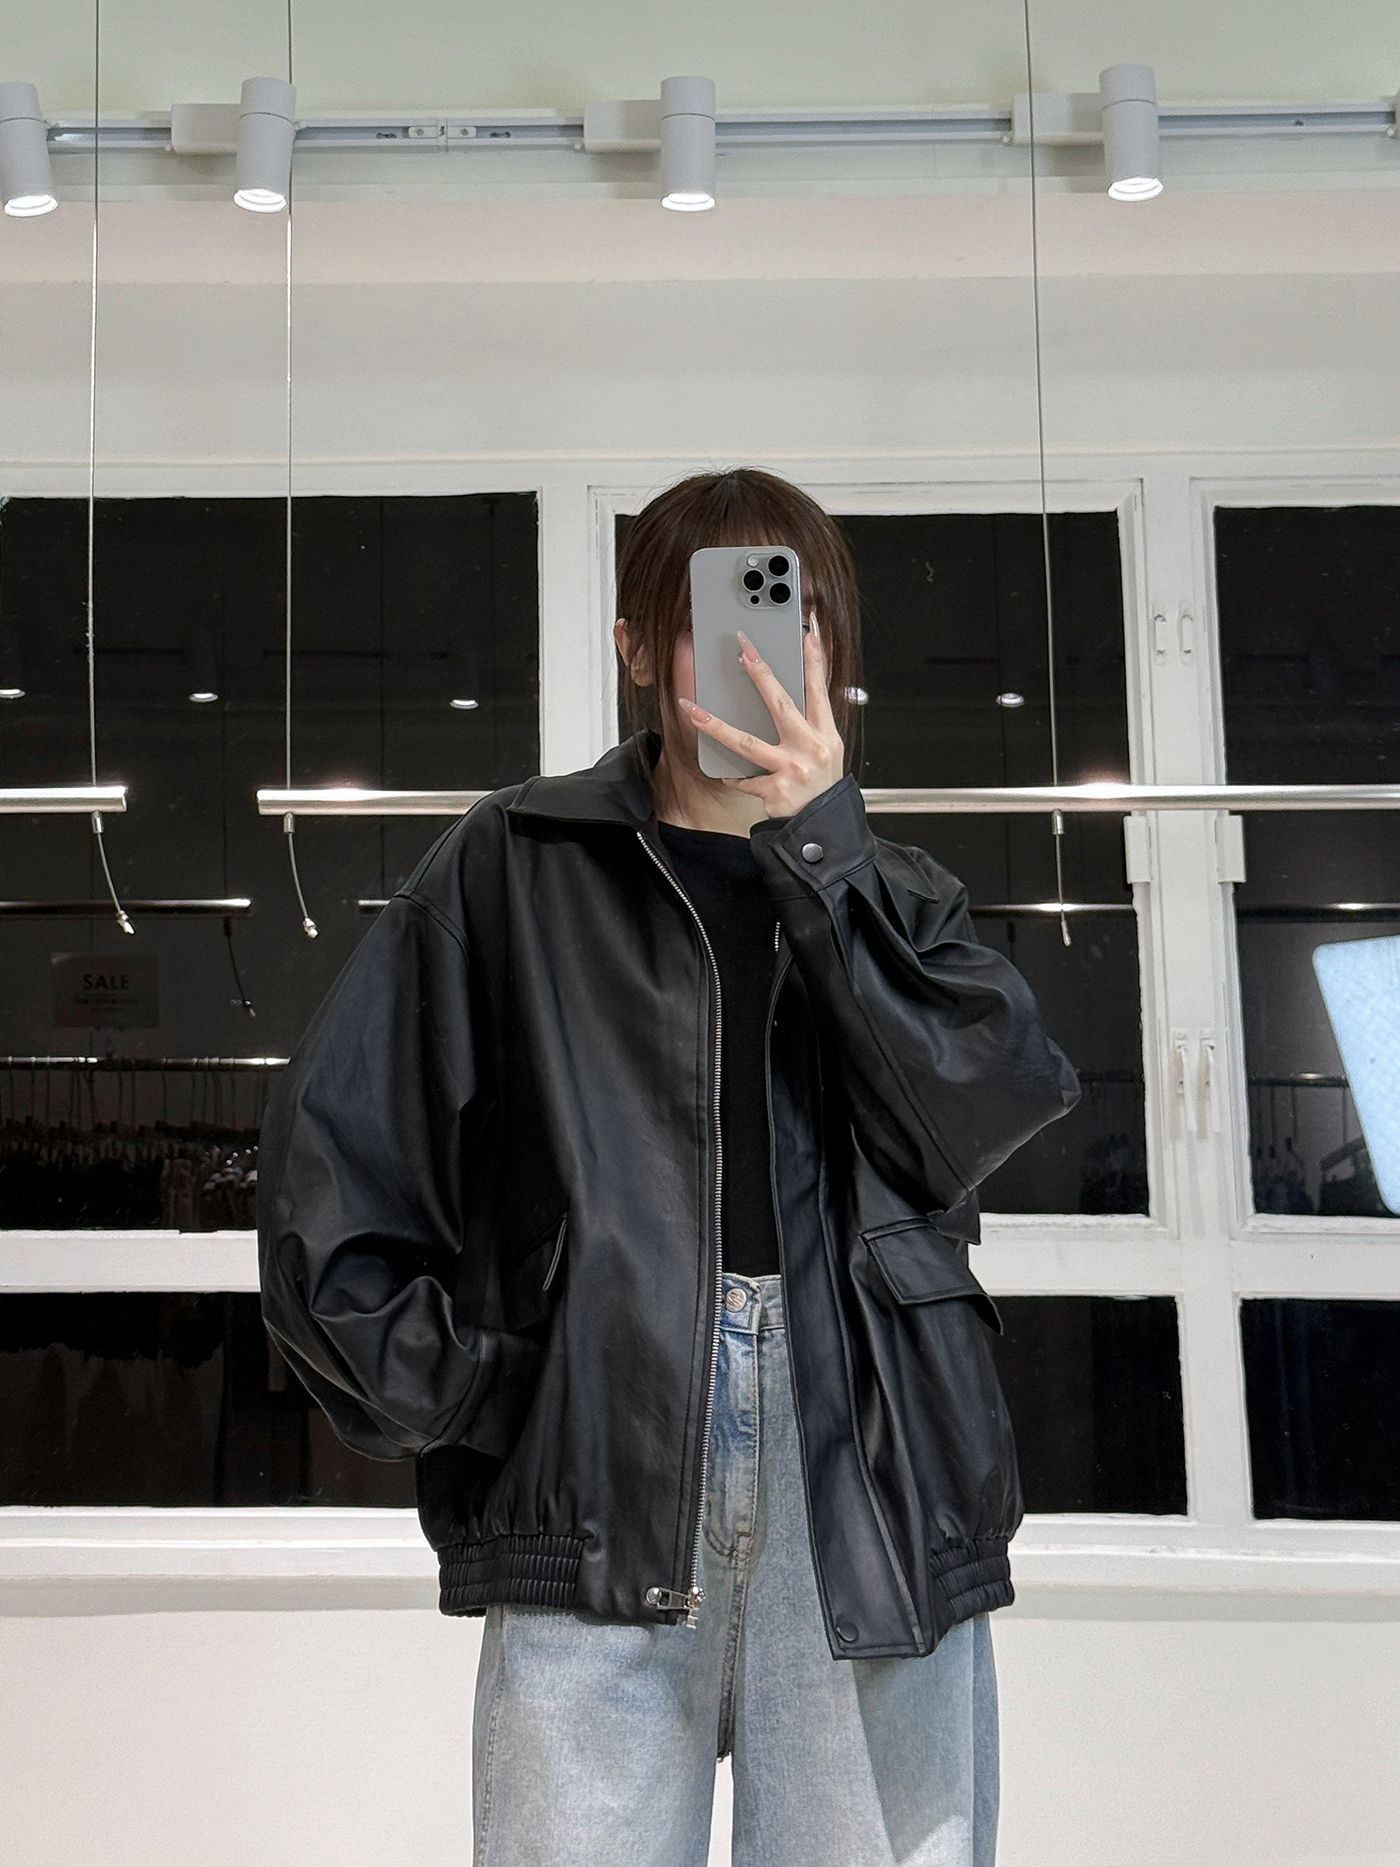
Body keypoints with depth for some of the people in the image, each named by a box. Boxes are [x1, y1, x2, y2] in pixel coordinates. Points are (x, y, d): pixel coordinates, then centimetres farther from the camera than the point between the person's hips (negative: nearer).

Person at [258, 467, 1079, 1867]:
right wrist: (461, 1395, -3)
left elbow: (996, 1109, 0)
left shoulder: (887, 897, 20)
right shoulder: (517, 867, 13)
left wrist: (821, 839, -4)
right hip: (595, 1473, -1)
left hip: (867, 1466, 2)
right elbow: (327, 1178, 10)